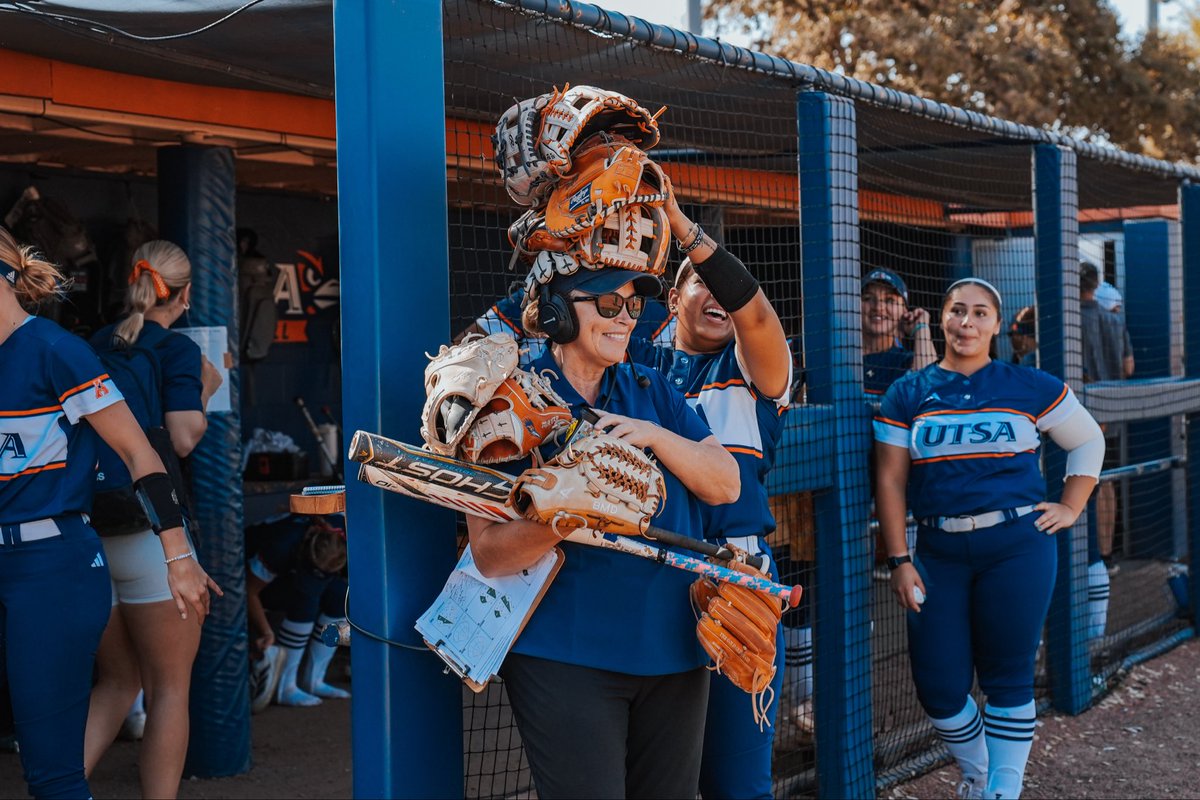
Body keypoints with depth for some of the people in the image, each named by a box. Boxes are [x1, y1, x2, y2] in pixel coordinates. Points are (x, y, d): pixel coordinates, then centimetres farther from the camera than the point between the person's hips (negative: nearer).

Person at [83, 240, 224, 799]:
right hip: (146, 532, -6)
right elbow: (184, 438, -11)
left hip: (83, 533, 6)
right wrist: (204, 388, 7)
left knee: (118, 680, 18)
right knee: (170, 687, 5)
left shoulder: (95, 346, 14)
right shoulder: (177, 349, -3)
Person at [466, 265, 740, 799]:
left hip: (674, 649, 5)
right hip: (566, 658, -5)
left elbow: (726, 486, 1)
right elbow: (490, 555, -13)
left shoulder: (651, 391, 9)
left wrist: (653, 435, -14)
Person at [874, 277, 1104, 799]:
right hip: (939, 554, 2)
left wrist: (1070, 508, 7)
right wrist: (899, 561, -3)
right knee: (938, 686, 2)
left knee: (1007, 679, 2)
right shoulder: (908, 395, 5)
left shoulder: (1031, 388, 4)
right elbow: (890, 483, 3)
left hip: (1017, 546, -1)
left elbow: (1089, 441, 16)